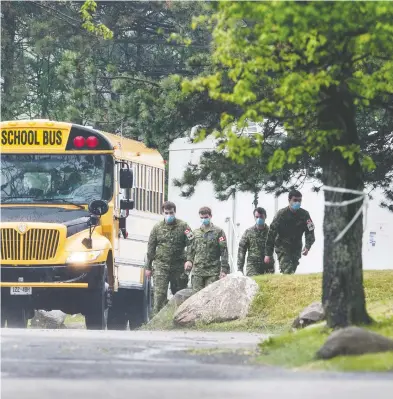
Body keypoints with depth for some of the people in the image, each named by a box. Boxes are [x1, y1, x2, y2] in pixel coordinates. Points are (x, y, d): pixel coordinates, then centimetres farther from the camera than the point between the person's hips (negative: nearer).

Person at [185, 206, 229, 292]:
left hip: (213, 272, -4)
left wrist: (224, 269, -8)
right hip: (197, 271, 4)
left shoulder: (218, 232, 2)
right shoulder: (196, 232, 14)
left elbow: (224, 251, -2)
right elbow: (191, 249, 22)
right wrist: (189, 260, 2)